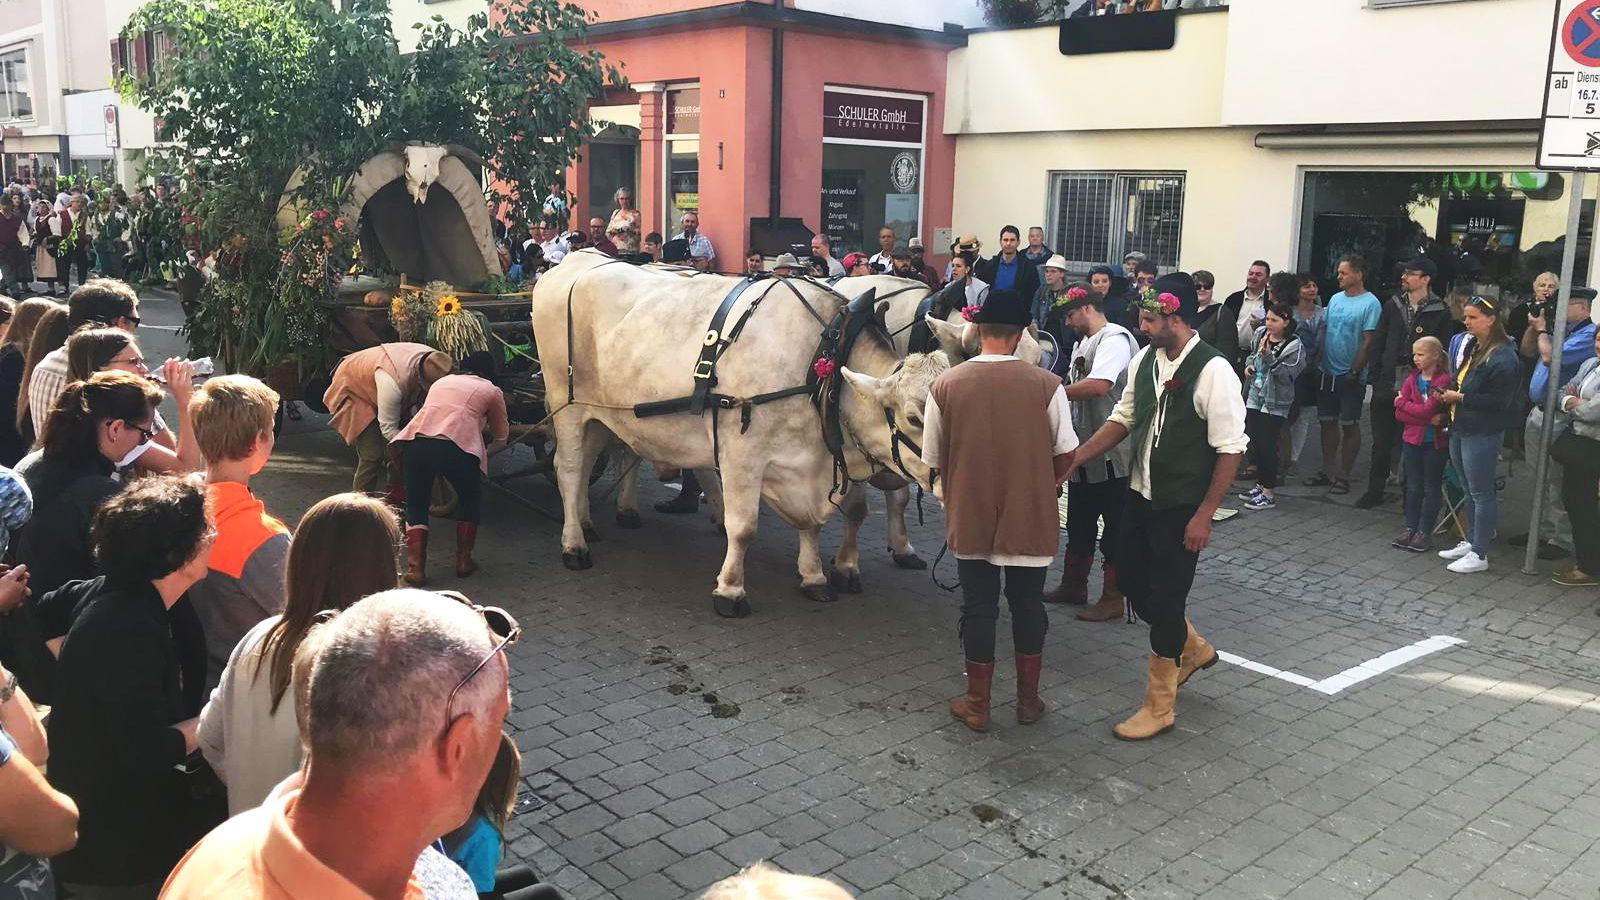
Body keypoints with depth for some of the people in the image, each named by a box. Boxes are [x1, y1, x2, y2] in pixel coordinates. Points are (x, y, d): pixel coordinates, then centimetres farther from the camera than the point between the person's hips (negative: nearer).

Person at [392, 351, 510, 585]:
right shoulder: (492, 391, 23)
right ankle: (463, 560, 24)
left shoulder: (441, 382, 34)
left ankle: (415, 567, 8)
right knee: (470, 498, 25)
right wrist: (485, 454, 47)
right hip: (457, 446, -3)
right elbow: (501, 438, 28)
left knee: (416, 504, 21)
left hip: (417, 440, 3)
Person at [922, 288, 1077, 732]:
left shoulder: (945, 386, -9)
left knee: (978, 608, 12)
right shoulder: (1046, 385, -11)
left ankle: (977, 705, 22)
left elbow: (934, 461, 0)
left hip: (970, 518, 0)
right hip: (1032, 518, 0)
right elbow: (1066, 455, -3)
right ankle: (1028, 700, 28)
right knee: (1027, 605, 16)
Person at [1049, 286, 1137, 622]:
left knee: (1114, 530, 3)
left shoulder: (1115, 339, -15)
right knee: (1079, 525, 19)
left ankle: (1112, 598, 12)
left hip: (1112, 455, -10)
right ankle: (1073, 586, 31)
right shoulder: (1083, 343, 15)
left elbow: (1098, 385, -29)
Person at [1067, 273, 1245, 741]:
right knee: (1132, 582, 17)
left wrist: (1204, 515, -17)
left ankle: (1159, 707, 20)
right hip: (1141, 494, 7)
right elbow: (1123, 420, 11)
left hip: (1181, 508, -7)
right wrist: (1073, 458, 2)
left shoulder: (1213, 371, -20)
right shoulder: (1145, 360, 0)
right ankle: (1193, 648, 44)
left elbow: (1230, 448, -17)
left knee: (1166, 599, 2)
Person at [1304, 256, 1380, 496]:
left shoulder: (1370, 303, -10)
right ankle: (1327, 471, 21)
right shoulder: (1335, 299, 10)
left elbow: (1368, 342, -13)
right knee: (1328, 422, 11)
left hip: (1350, 376, -6)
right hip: (1327, 373, 6)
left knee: (1350, 425, 2)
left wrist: (1355, 371, -15)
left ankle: (1344, 476, 9)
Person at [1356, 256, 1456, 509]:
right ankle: (1374, 490, 20)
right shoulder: (1393, 306, 7)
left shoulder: (1440, 313, -4)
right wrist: (1375, 377, 1)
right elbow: (1377, 343, 8)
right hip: (1387, 387, 3)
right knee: (1381, 443, 10)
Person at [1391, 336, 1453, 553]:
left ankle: (1424, 532, 14)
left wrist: (1401, 402, -9)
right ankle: (1410, 529, 22)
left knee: (1431, 488, 8)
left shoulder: (1444, 381, -12)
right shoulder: (1412, 379, 4)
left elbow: (1428, 410, -22)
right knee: (1413, 487, 13)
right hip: (1412, 440, 5)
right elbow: (1399, 414, -3)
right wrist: (1428, 419, -15)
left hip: (1435, 443, -5)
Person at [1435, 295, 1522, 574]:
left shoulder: (1502, 357, -17)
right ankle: (1472, 542, 30)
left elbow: (1500, 401, -20)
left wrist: (1461, 398, -18)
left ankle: (1479, 555, 6)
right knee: (1470, 490, 18)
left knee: (1481, 493, -1)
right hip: (1460, 429, 9)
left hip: (1482, 434, -9)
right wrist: (1449, 392, 4)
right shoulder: (1471, 347, 10)